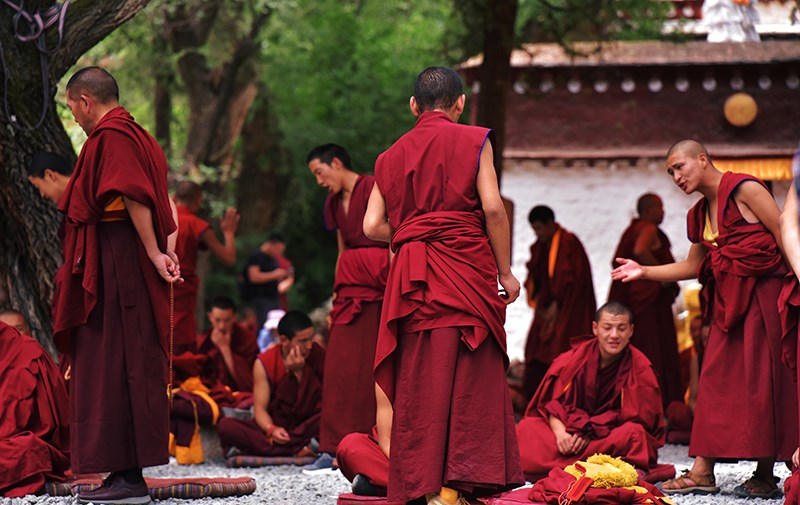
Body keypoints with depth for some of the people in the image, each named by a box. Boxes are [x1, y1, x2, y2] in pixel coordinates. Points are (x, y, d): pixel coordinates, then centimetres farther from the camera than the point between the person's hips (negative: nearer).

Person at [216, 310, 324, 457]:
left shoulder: (317, 355, -4)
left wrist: (297, 372, -20)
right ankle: (299, 447, -37)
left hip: (307, 427, -1)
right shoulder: (264, 363, -4)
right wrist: (271, 429, -31)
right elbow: (260, 409, -9)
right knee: (225, 425, -25)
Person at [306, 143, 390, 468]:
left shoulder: (373, 189, -6)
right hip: (350, 285, 7)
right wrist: (336, 298, 20)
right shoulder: (334, 203, 19)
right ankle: (337, 447, -2)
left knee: (375, 364, -8)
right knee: (341, 364, 0)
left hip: (378, 283, -7)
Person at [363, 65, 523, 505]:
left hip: (412, 279, 3)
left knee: (419, 384, 3)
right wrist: (505, 271, 0)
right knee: (469, 380, -3)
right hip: (466, 269, -3)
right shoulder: (473, 141, 3)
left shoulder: (392, 155, 14)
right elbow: (492, 208, -6)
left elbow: (373, 226, 6)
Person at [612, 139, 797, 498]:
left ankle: (765, 477, -2)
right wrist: (644, 272, 16)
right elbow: (693, 265, 25)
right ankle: (702, 471, -1)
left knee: (760, 380, -6)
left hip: (763, 293, -8)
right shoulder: (700, 214, 16)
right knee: (716, 379, 1)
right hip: (727, 300, 8)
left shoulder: (744, 190, -8)